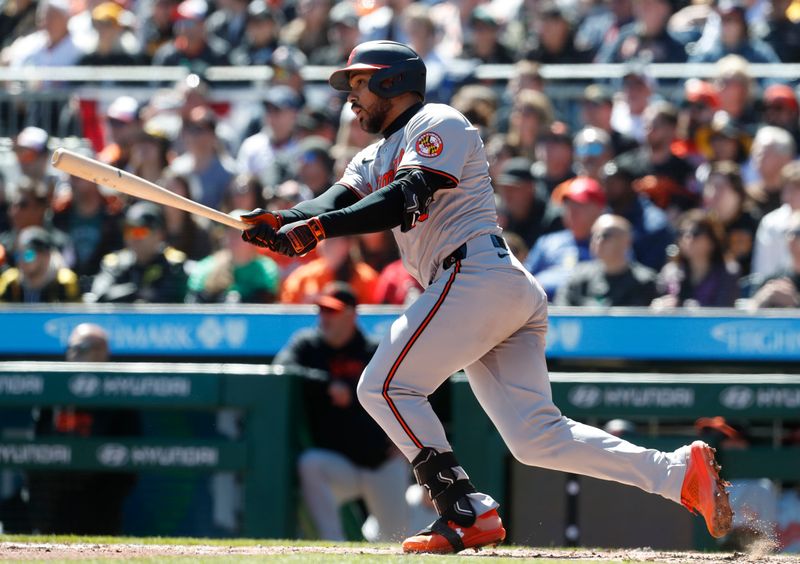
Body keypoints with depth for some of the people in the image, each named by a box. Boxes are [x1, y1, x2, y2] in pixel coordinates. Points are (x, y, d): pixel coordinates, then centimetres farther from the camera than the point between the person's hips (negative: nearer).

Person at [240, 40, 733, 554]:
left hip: (479, 274, -9)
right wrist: (286, 223, -12)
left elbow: (406, 200, -15)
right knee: (536, 436, 0)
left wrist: (318, 227, -25)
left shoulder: (439, 124, 2)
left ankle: (469, 514, -15)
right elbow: (336, 203, 10)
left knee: (386, 387, -10)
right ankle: (679, 472, -6)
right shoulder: (376, 158, 29)